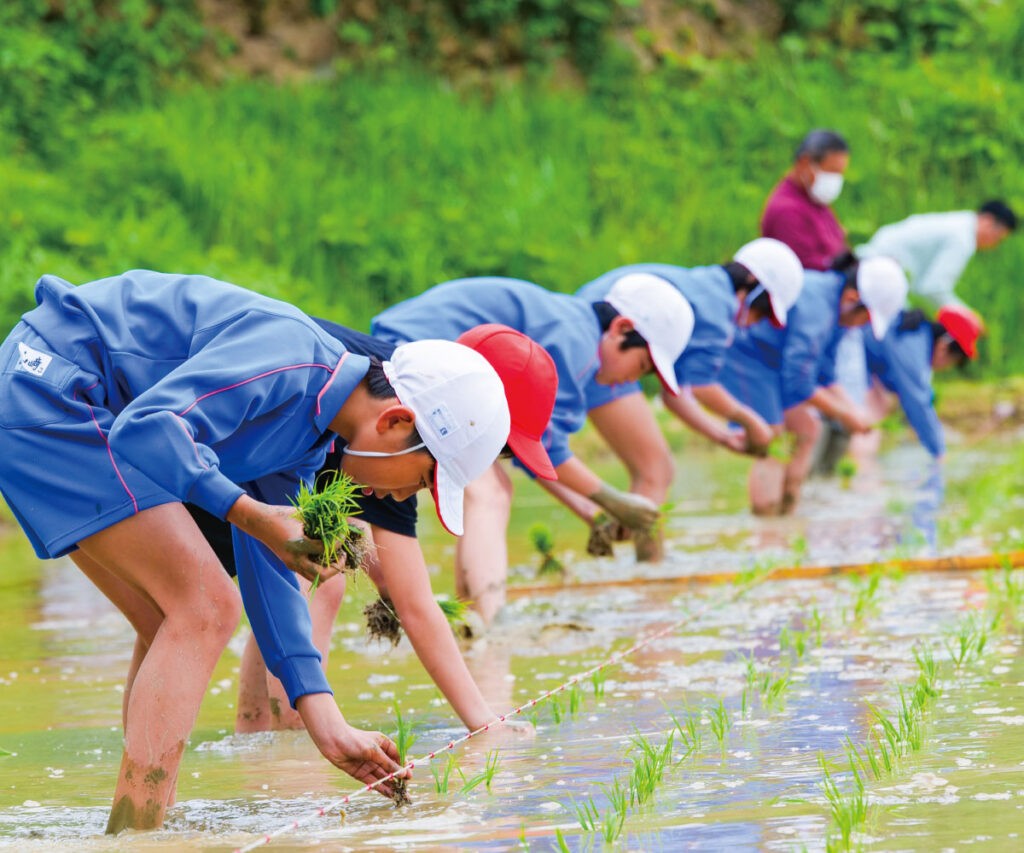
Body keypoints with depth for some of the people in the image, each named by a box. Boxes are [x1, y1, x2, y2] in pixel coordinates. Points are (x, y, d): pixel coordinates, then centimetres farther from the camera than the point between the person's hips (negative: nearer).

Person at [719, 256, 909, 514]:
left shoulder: (834, 308, 1)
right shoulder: (815, 308, -31)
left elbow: (825, 376, 12)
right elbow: (799, 385, -28)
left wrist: (854, 411, -2)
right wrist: (846, 415, -16)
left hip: (771, 363, 10)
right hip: (742, 358, -10)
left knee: (807, 429, 9)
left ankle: (786, 511, 13)